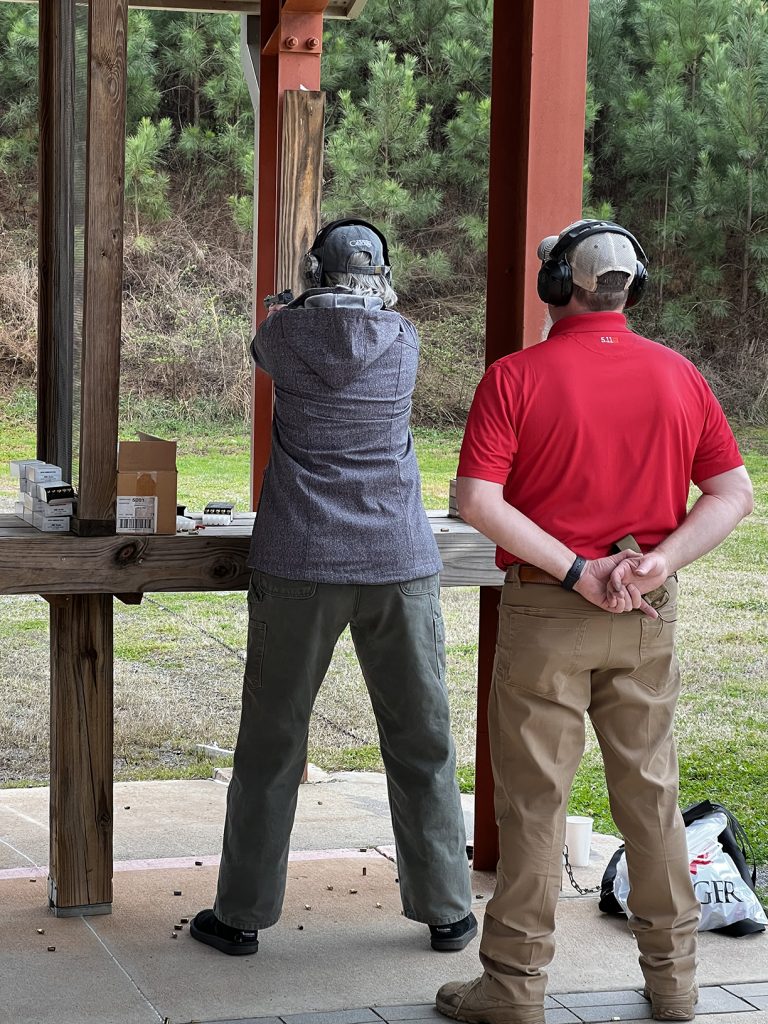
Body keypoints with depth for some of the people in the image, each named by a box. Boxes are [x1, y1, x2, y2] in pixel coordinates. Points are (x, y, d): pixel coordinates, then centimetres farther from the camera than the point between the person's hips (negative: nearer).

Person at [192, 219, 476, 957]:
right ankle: (445, 910, 16)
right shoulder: (402, 341, 0)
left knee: (271, 742, 7)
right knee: (421, 743, 10)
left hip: (299, 564, 0)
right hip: (399, 563, 1)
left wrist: (313, 300, 40)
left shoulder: (282, 335, -1)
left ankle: (242, 913, 13)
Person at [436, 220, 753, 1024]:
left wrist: (578, 571, -16)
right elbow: (733, 493, -1)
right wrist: (656, 562, -11)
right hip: (649, 614, 4)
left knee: (533, 798, 4)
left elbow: (479, 501, -18)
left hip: (546, 609, -4)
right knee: (650, 791, 14)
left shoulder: (516, 377, -9)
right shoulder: (678, 376, 2)